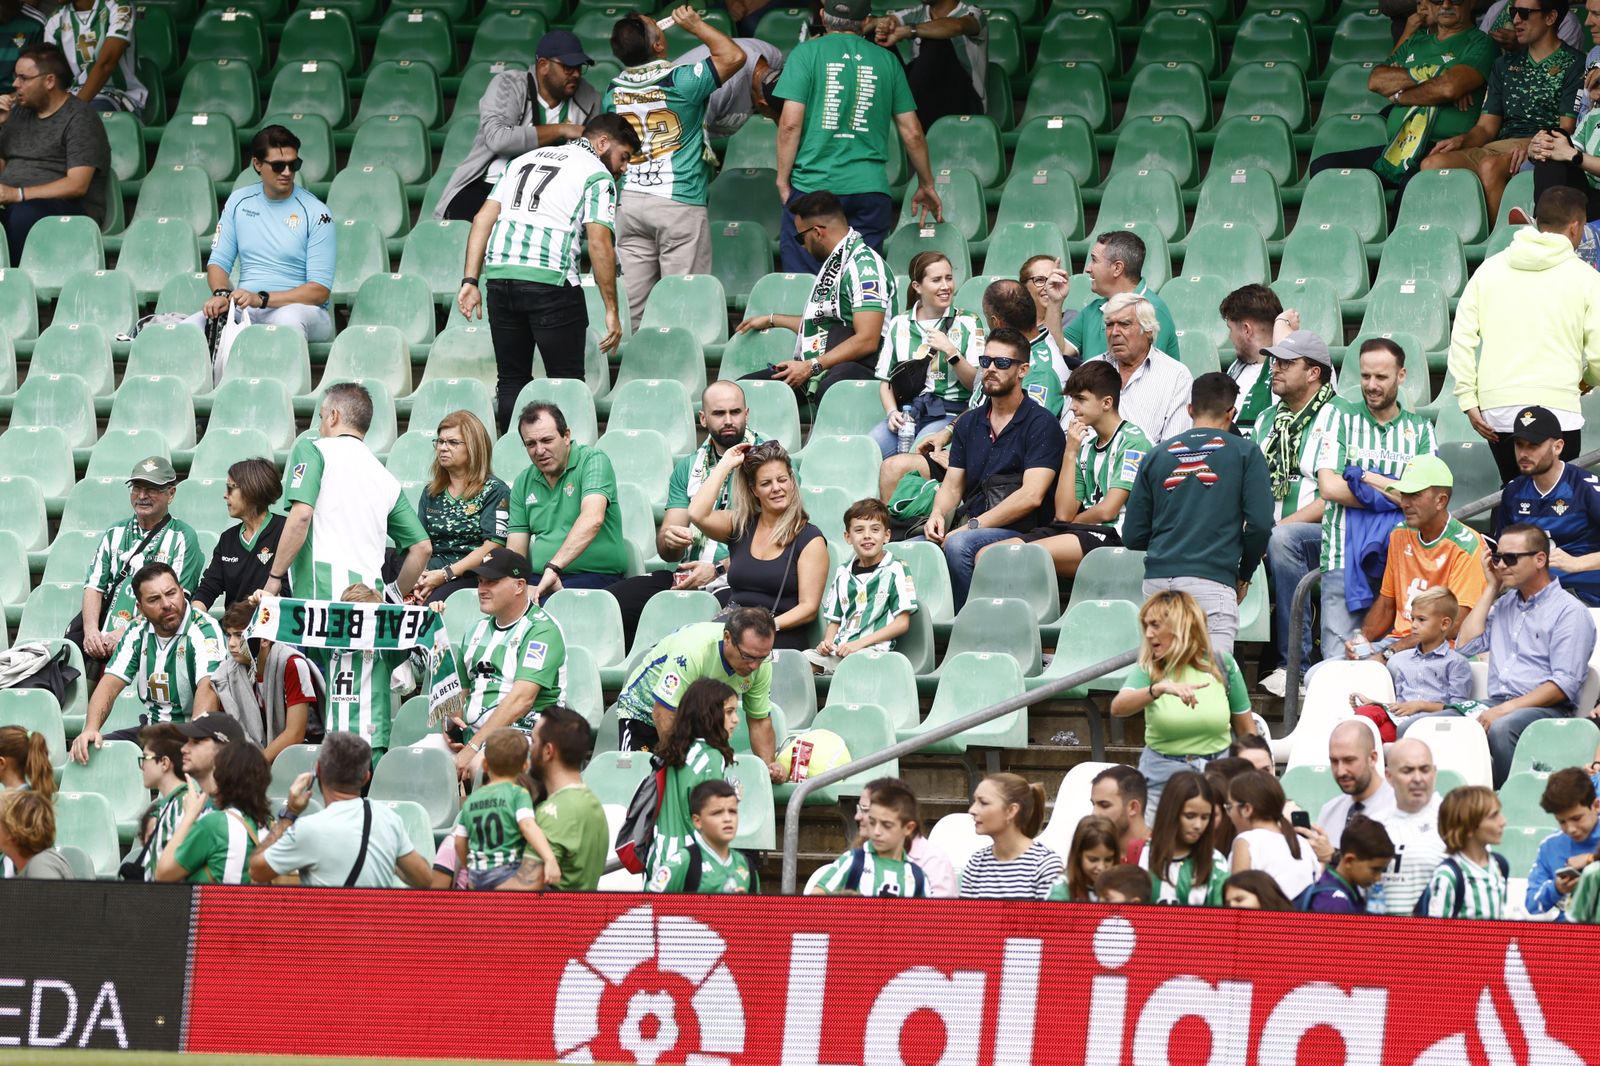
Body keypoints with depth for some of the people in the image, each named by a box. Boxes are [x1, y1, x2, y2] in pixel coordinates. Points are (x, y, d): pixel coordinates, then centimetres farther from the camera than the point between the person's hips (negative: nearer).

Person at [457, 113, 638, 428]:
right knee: (567, 380, 2)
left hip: (498, 272, 6)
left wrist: (470, 281, 12)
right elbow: (599, 244, -6)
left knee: (511, 378, 12)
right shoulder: (597, 174, 4)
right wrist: (612, 311, -4)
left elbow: (483, 218, 16)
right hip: (550, 279, -6)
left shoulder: (525, 160, 24)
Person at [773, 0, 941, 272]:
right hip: (870, 188, 2)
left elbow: (790, 123, -7)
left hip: (813, 185, -2)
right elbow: (912, 133, 12)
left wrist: (783, 179, 3)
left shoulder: (806, 53, 1)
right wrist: (926, 185, 24)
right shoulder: (887, 61, 9)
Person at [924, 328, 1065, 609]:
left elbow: (1031, 496, -14)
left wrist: (970, 527, -17)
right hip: (975, 531, 6)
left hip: (1022, 533, -6)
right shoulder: (969, 423, 18)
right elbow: (952, 484, 18)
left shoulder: (1041, 424, -4)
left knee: (959, 545, -34)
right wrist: (938, 514, -6)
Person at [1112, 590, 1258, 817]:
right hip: (1163, 774, 0)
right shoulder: (1148, 669, -5)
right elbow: (1118, 707, -26)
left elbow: (1246, 730, 5)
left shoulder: (1221, 664, -3)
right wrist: (1161, 688, -42)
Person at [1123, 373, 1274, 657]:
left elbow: (1133, 536, 14)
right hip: (1211, 579, -4)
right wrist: (1244, 575, 15)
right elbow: (1260, 524, -1)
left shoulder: (1157, 455, 15)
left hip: (1157, 577, 4)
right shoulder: (1245, 453, 7)